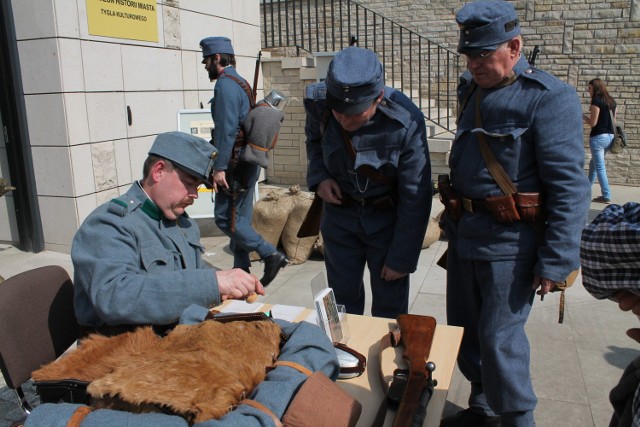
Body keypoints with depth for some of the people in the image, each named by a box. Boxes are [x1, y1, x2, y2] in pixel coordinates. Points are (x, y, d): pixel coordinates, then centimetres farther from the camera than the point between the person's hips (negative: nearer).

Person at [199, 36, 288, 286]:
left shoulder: (225, 84, -12)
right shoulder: (241, 83, 17)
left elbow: (226, 129, -21)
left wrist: (219, 167, -21)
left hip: (235, 164, -10)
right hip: (249, 163, 10)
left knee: (225, 219, -5)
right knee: (240, 219, 13)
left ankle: (271, 255, -6)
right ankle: (241, 271, 20)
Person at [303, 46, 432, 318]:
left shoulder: (406, 122, -28)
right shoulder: (318, 103, -18)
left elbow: (415, 197, -19)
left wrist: (401, 258, -13)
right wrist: (318, 176, -11)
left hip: (388, 218, -2)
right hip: (340, 213, 3)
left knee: (389, 311, 7)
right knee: (342, 304, 15)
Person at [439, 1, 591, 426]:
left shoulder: (549, 97, -13)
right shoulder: (472, 90, 10)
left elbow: (570, 187, -16)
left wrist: (557, 261, -18)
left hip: (509, 242, -8)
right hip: (464, 233, 8)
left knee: (499, 340, -1)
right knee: (464, 331, 17)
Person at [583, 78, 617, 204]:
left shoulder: (596, 100, -12)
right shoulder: (611, 101, 12)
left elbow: (593, 123, -14)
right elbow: (612, 120, 18)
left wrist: (583, 117, 4)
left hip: (598, 137, -8)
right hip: (610, 137, 8)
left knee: (600, 167, -3)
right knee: (593, 164, 21)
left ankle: (606, 196, -3)